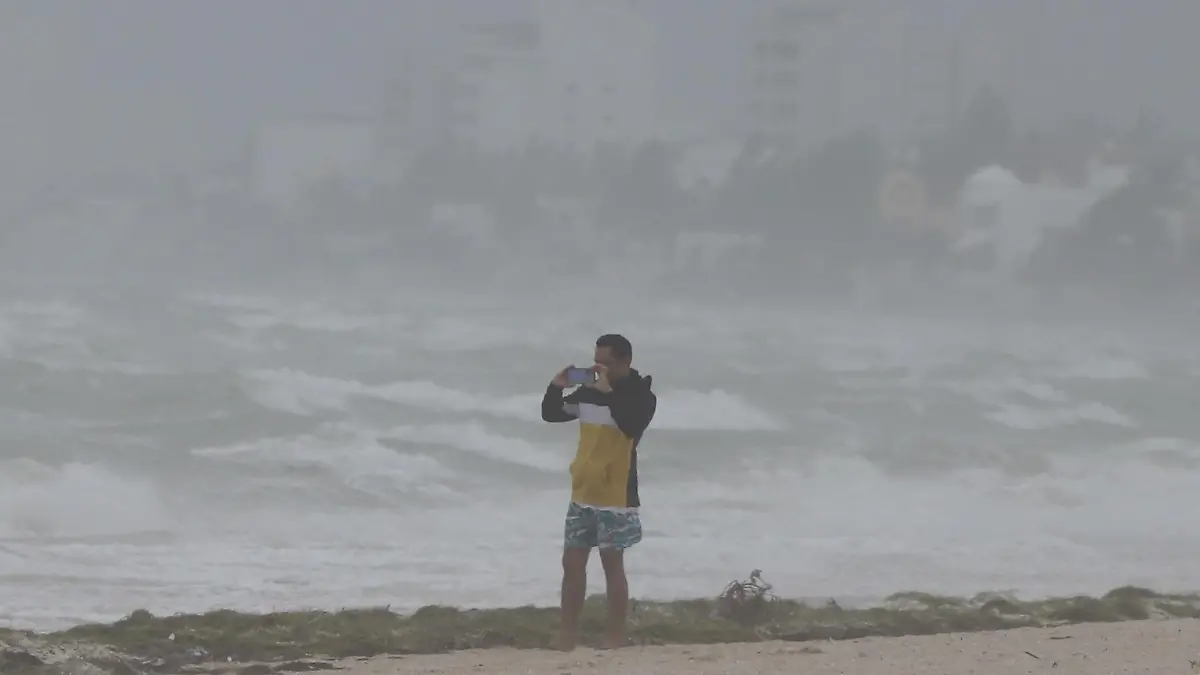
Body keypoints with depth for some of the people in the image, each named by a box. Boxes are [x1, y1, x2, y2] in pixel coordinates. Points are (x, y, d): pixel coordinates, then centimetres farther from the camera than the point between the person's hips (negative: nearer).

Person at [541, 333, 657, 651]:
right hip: (582, 493, 6)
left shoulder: (641, 396, -9)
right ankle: (567, 638, 12)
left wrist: (609, 392, -28)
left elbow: (631, 426, -28)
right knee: (572, 563, 6)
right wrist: (556, 386, -4)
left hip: (615, 496, -6)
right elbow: (551, 414, 14)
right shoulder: (588, 392, 7)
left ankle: (615, 639, 3)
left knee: (612, 564, -3)